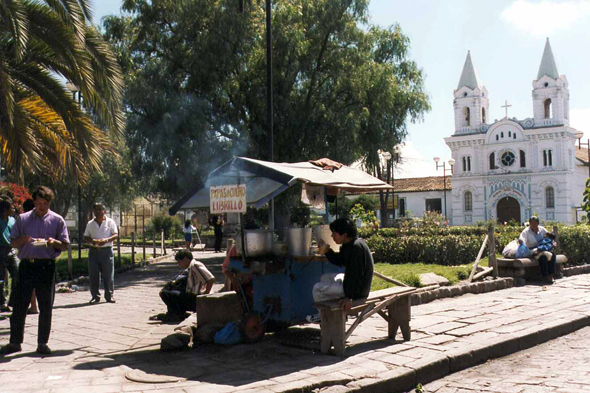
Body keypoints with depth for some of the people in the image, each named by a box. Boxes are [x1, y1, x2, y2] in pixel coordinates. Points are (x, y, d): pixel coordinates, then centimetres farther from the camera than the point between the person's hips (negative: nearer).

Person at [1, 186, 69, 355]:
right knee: (19, 305, 4)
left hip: (46, 266, -1)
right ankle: (15, 342, 15)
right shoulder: (22, 219, 10)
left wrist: (54, 242, -18)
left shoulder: (57, 220, 5)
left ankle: (42, 343, 14)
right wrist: (23, 240, -12)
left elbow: (65, 245, 3)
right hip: (26, 265, 1)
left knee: (46, 307, 4)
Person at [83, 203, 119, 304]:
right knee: (93, 275, 1)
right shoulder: (90, 223, 13)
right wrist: (92, 241, -11)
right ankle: (95, 296, 10)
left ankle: (109, 296, 7)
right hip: (93, 251, 2)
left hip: (106, 251, -2)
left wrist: (106, 240, -20)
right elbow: (85, 237, 11)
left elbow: (116, 235, -2)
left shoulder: (110, 222, 5)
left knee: (108, 275, -2)